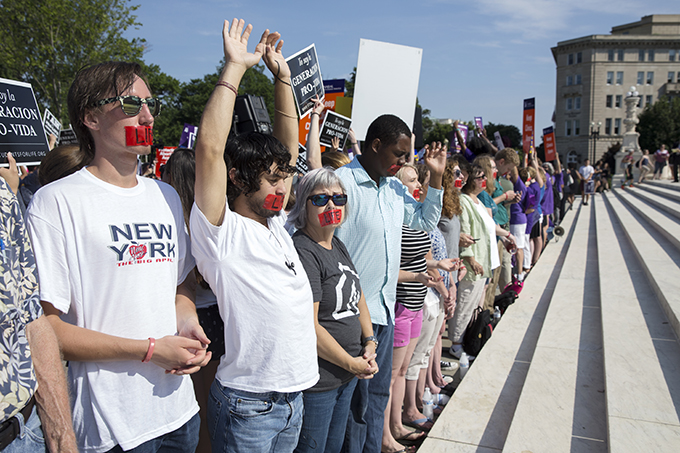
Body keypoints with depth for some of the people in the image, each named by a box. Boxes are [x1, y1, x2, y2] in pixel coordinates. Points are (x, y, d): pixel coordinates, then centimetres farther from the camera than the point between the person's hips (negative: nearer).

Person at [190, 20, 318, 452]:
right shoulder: (221, 232, -13)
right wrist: (235, 68, -18)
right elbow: (210, 148, -25)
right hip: (247, 404, -7)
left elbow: (288, 145, 9)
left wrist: (282, 75, 5)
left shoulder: (275, 225, 6)